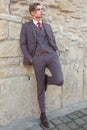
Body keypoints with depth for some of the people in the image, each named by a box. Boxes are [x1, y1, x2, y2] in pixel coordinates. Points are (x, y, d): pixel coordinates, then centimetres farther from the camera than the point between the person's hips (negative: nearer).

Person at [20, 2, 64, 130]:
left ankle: (46, 79, 18)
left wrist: (57, 51, 4)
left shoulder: (47, 26, 23)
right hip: (38, 58, -3)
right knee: (41, 88, 3)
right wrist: (30, 59, -5)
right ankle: (43, 114, 21)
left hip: (51, 55, 3)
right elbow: (23, 44, 6)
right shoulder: (26, 26, 11)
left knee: (59, 81, -18)